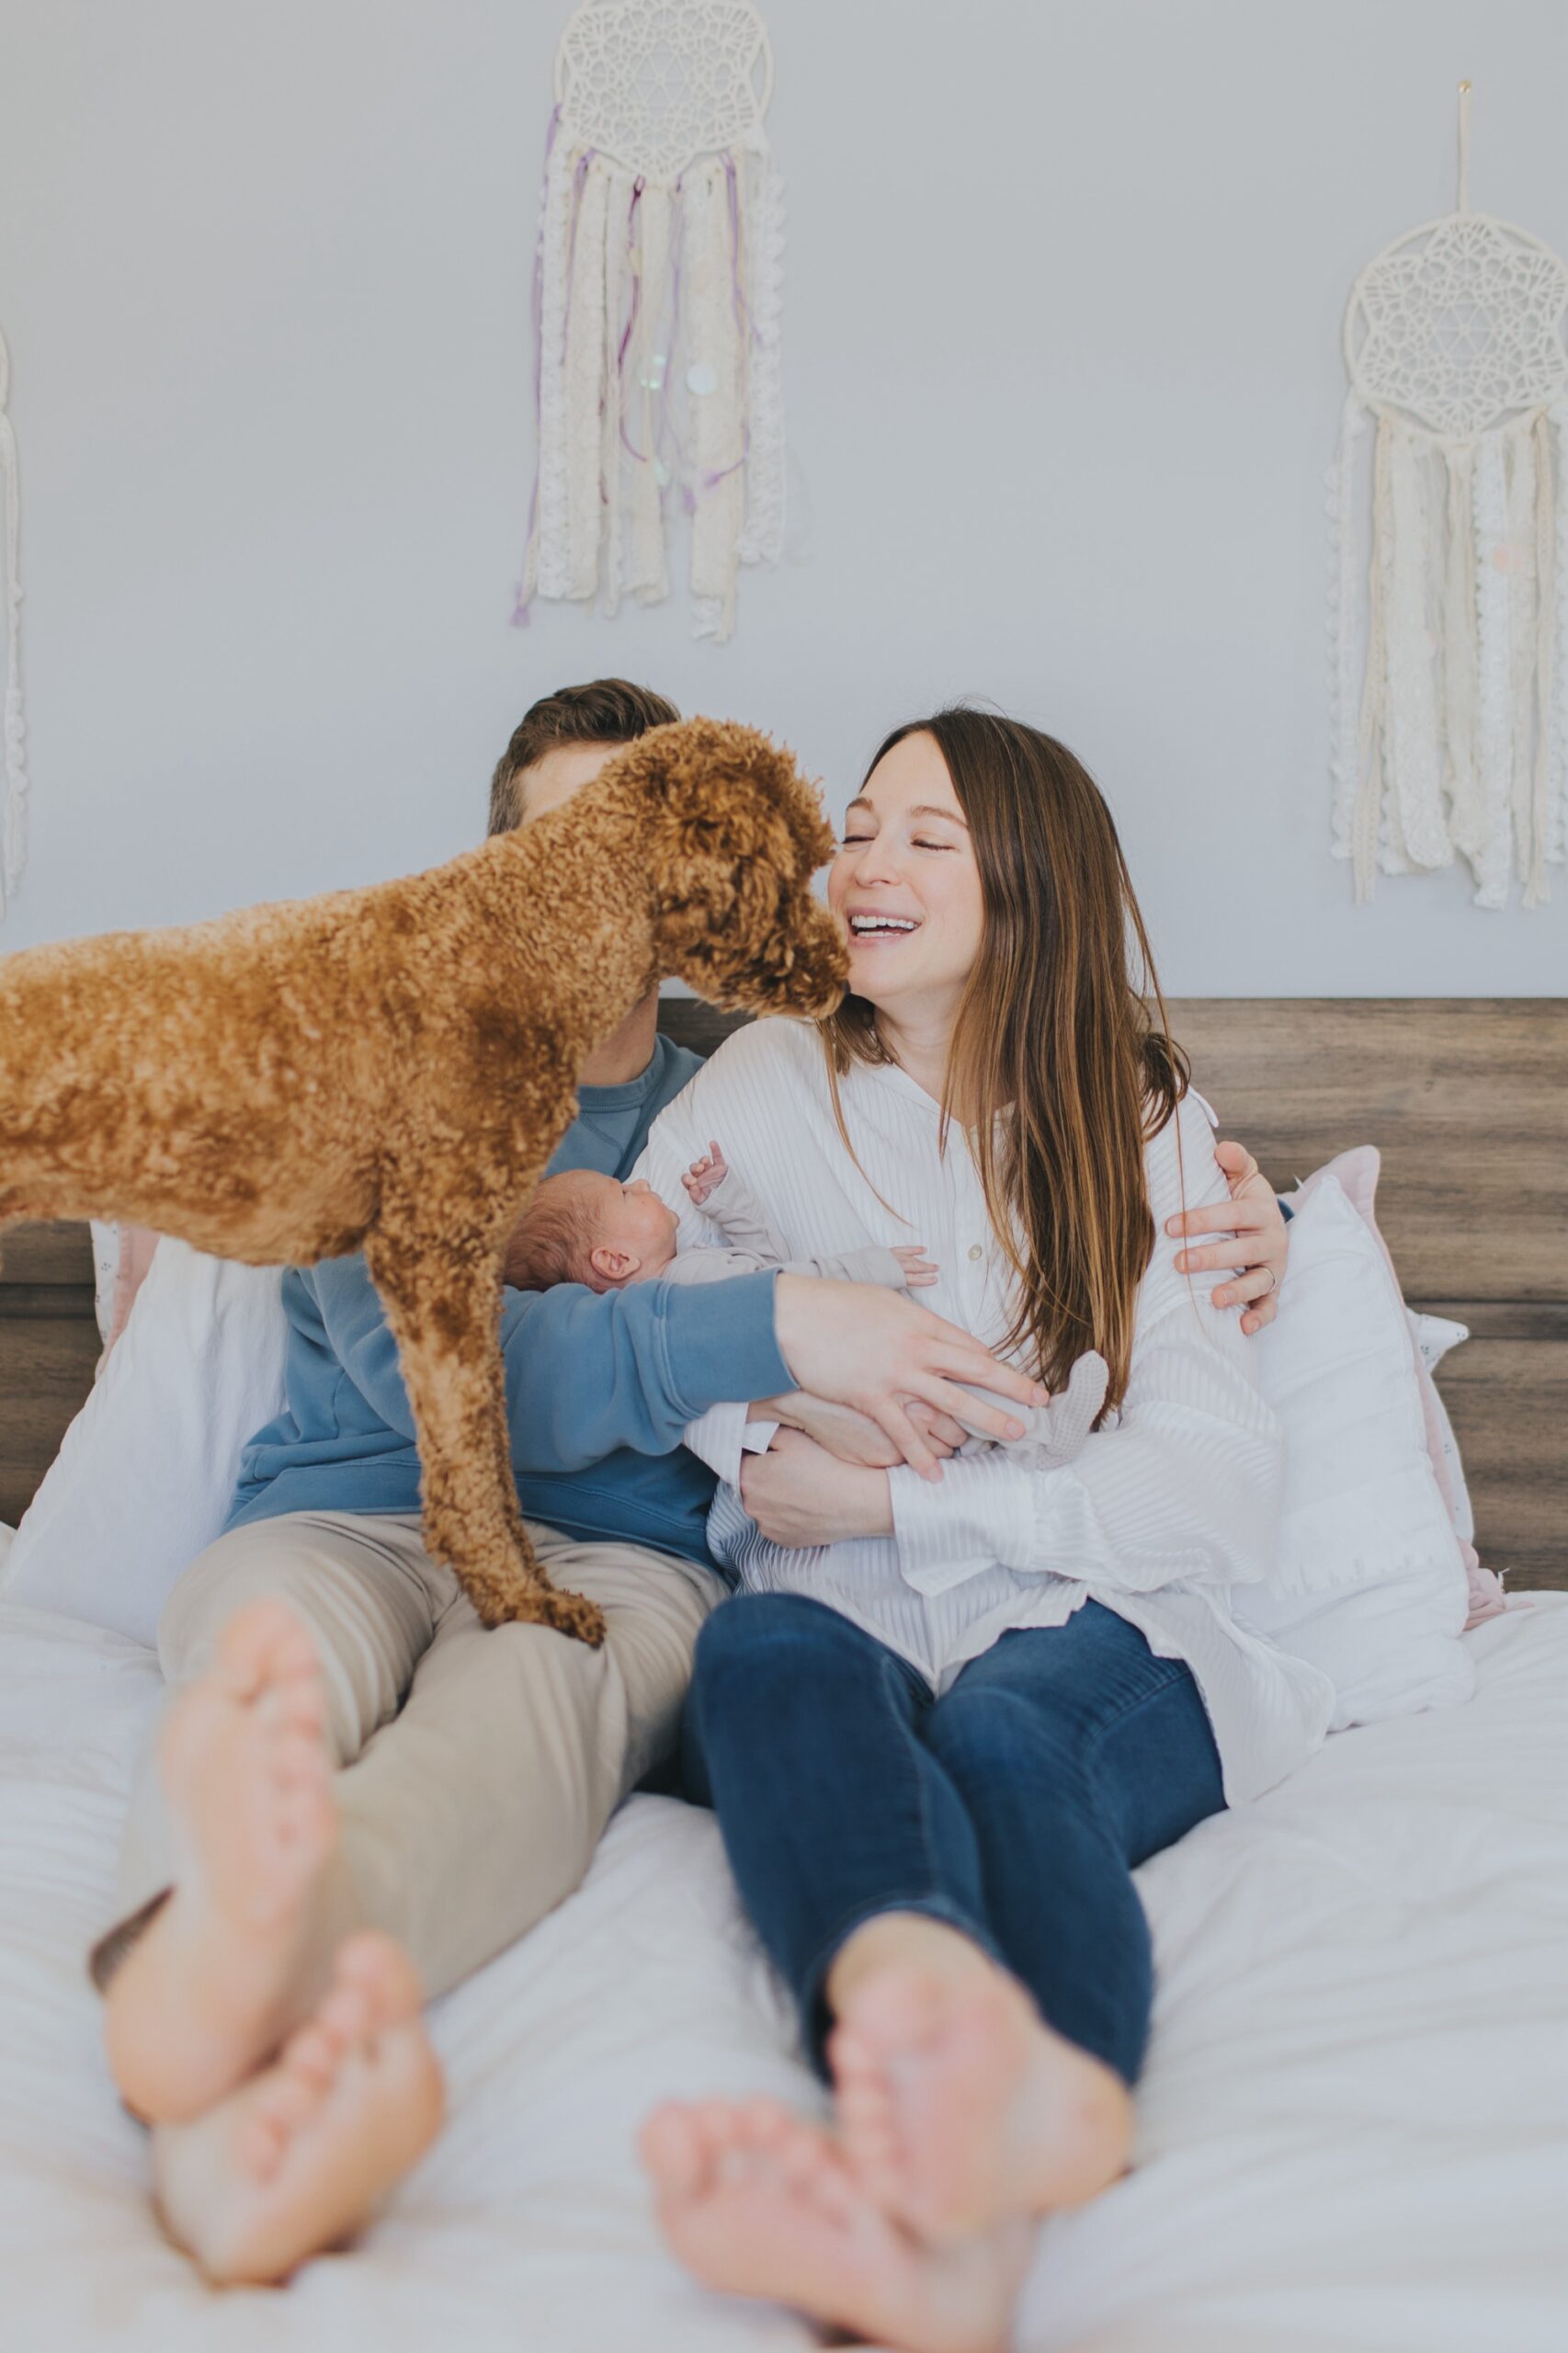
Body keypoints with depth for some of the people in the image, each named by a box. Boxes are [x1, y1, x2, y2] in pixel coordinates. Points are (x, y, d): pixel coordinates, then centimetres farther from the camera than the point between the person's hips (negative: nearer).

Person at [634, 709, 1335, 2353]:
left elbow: (1222, 1499, 1)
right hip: (841, 1618, 1)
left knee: (1003, 1726, -35)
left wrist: (897, 1496, -8)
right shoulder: (769, 1086, 15)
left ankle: (964, 2181, -67)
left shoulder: (1145, 1128, 11)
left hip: (1088, 1628, 0)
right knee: (767, 1652, -34)